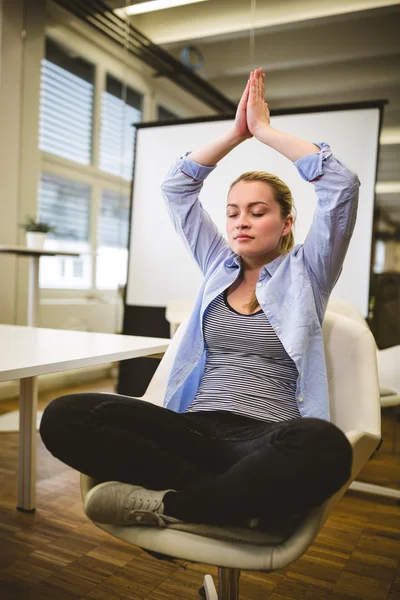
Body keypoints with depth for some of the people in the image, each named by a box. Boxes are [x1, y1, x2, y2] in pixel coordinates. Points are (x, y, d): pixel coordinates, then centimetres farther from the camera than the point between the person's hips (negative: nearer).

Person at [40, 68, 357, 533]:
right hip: (193, 429, 4)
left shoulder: (304, 272, 10)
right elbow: (176, 186, 21)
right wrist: (235, 132, 16)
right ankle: (234, 499, -19)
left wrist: (264, 129, 6)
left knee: (323, 445, -41)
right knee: (64, 416, -22)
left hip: (264, 440, -3)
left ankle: (166, 504, -21)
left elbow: (342, 184, -1)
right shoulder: (219, 267, 20)